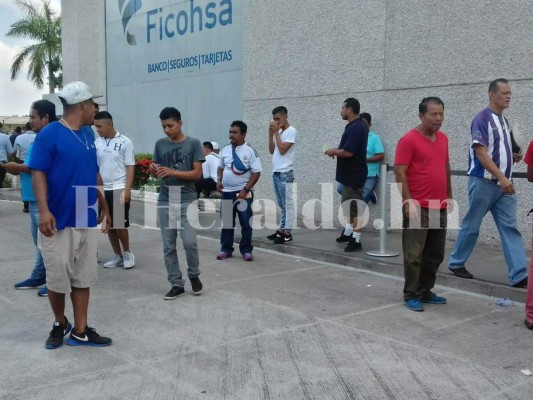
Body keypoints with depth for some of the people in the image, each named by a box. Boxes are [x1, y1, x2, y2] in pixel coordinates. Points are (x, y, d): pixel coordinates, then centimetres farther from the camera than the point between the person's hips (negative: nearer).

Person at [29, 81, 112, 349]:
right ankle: (60, 324, 27)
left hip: (86, 221, 6)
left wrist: (104, 208, 21)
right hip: (58, 221, -6)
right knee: (57, 279, 5)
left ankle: (80, 331, 18)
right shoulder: (49, 134, -9)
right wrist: (44, 210, -23)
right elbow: (38, 174, -13)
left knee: (83, 279, 9)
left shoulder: (88, 137, 12)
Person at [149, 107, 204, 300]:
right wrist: (153, 170, -10)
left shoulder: (193, 143, -2)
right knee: (168, 246, 5)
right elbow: (156, 172, 14)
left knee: (190, 242, -9)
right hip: (165, 201, 4)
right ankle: (176, 284, 16)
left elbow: (197, 173, -7)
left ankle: (194, 275, 18)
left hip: (187, 201, -3)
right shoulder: (160, 144, 9)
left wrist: (173, 172, -19)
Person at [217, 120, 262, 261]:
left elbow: (256, 173, -11)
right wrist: (219, 180, 1)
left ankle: (246, 250, 13)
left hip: (243, 193, -4)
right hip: (227, 192, 4)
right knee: (226, 222, 10)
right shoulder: (225, 150, 6)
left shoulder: (250, 151, -9)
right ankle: (226, 249, 20)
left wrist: (245, 190, -17)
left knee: (246, 223, 2)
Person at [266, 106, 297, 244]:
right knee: (281, 204, 12)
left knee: (287, 203, -4)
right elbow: (272, 151, 14)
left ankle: (287, 233, -3)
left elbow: (282, 150, -16)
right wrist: (271, 134, 4)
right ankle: (282, 229, 18)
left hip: (285, 173, -8)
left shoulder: (291, 131, -8)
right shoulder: (279, 132, 16)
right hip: (276, 172, 8)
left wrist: (276, 132, -11)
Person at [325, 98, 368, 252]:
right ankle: (348, 232, 32)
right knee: (348, 203, 20)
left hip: (353, 174, -11)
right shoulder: (357, 125, 12)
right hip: (350, 173, 11)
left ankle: (356, 240, -2)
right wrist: (336, 151, 8)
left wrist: (333, 152, -11)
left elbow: (348, 152, -28)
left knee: (354, 206, -6)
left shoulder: (355, 128, -22)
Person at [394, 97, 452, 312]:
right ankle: (411, 295, 10)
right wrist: (408, 201, -17)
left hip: (439, 207, 7)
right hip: (417, 207, -7)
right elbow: (400, 172, -13)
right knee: (414, 254, 0)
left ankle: (425, 291, 25)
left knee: (435, 254, 13)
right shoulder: (409, 140, -11)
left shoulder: (443, 138, 12)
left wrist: (449, 196, 17)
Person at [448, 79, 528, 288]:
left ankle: (519, 275, -1)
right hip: (483, 182, -7)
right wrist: (502, 177, -23)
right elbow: (481, 153, -19)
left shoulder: (504, 121, 14)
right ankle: (456, 263, 22)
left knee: (510, 228, 1)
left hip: (503, 184, 7)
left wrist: (514, 156, 3)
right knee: (471, 226, 5)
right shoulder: (482, 119, -11)